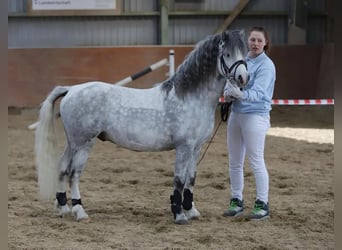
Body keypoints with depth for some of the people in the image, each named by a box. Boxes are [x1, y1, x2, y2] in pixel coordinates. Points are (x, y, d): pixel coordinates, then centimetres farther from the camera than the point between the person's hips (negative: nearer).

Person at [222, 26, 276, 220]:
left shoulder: (266, 65, -11)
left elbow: (258, 92, -23)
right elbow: (230, 81, 13)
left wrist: (241, 94, -42)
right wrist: (228, 92, -11)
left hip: (255, 115, -7)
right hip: (236, 114, 7)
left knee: (256, 161, -4)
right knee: (235, 161, 11)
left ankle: (262, 204, 4)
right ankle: (236, 201, 21)